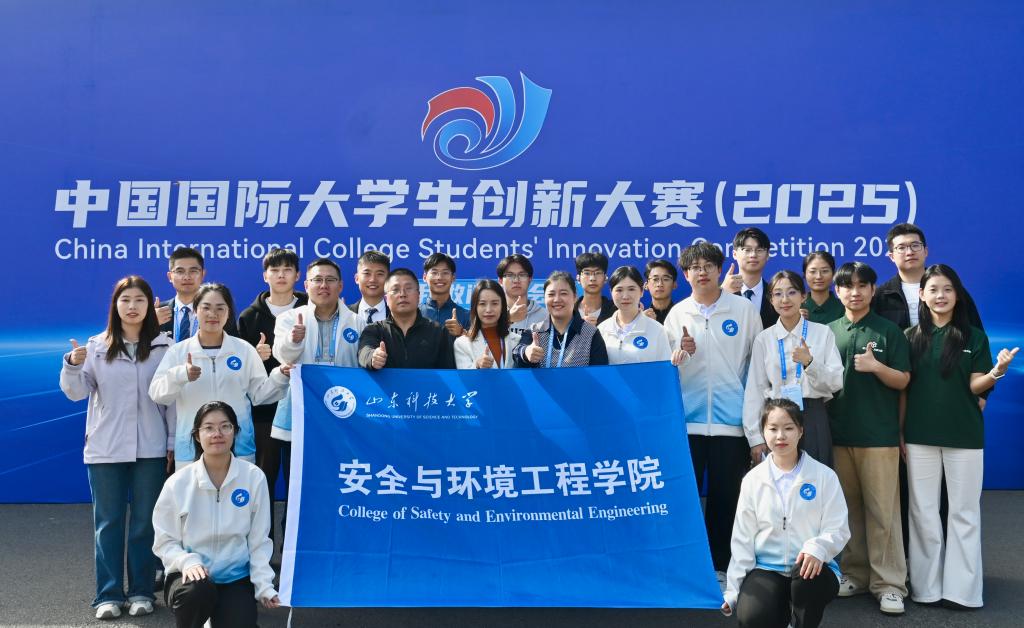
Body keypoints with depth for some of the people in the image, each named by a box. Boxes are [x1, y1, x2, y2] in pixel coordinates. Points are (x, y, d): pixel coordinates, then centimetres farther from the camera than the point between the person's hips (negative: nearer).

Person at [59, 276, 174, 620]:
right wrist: (72, 365, -19)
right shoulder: (97, 346, 2)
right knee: (108, 522, 7)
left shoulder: (164, 347, -1)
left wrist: (173, 443, 0)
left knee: (145, 522, 8)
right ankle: (109, 595, 16)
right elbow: (76, 392, 1)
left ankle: (142, 592, 18)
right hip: (105, 449, 1)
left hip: (150, 449, -1)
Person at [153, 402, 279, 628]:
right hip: (191, 575, -1)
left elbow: (259, 541, -2)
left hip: (236, 578, 1)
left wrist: (264, 586, -10)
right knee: (199, 588, -34)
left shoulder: (254, 478, -7)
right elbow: (164, 541, -1)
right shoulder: (177, 483, -7)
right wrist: (187, 562, -20)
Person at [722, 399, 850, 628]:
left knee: (808, 578, -36)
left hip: (811, 567, 0)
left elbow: (838, 530, -5)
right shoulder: (753, 480, 4)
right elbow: (743, 539, 4)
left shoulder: (824, 476, -2)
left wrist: (817, 549, -28)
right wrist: (733, 589, 1)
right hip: (766, 569, 1)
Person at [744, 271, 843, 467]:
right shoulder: (763, 339, 4)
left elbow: (836, 382, -1)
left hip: (813, 417, 0)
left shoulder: (823, 333, 3)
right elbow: (755, 389, 3)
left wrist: (809, 362, -18)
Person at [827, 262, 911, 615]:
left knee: (882, 511, -1)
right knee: (848, 508, 11)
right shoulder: (828, 332, 9)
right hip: (838, 433, 4)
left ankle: (889, 583, 4)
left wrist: (876, 366, -18)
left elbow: (903, 381, -3)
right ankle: (855, 573, 21)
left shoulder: (889, 332, 0)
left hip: (879, 434, -3)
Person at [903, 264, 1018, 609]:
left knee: (964, 512, 5)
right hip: (920, 436, 1)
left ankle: (962, 589, 13)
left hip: (964, 436, -1)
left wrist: (996, 371, -23)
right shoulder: (912, 337, 3)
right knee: (923, 512, 7)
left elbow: (975, 387, -2)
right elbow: (903, 387, 4)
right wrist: (899, 432, 0)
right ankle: (927, 587, 16)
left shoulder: (974, 337, 1)